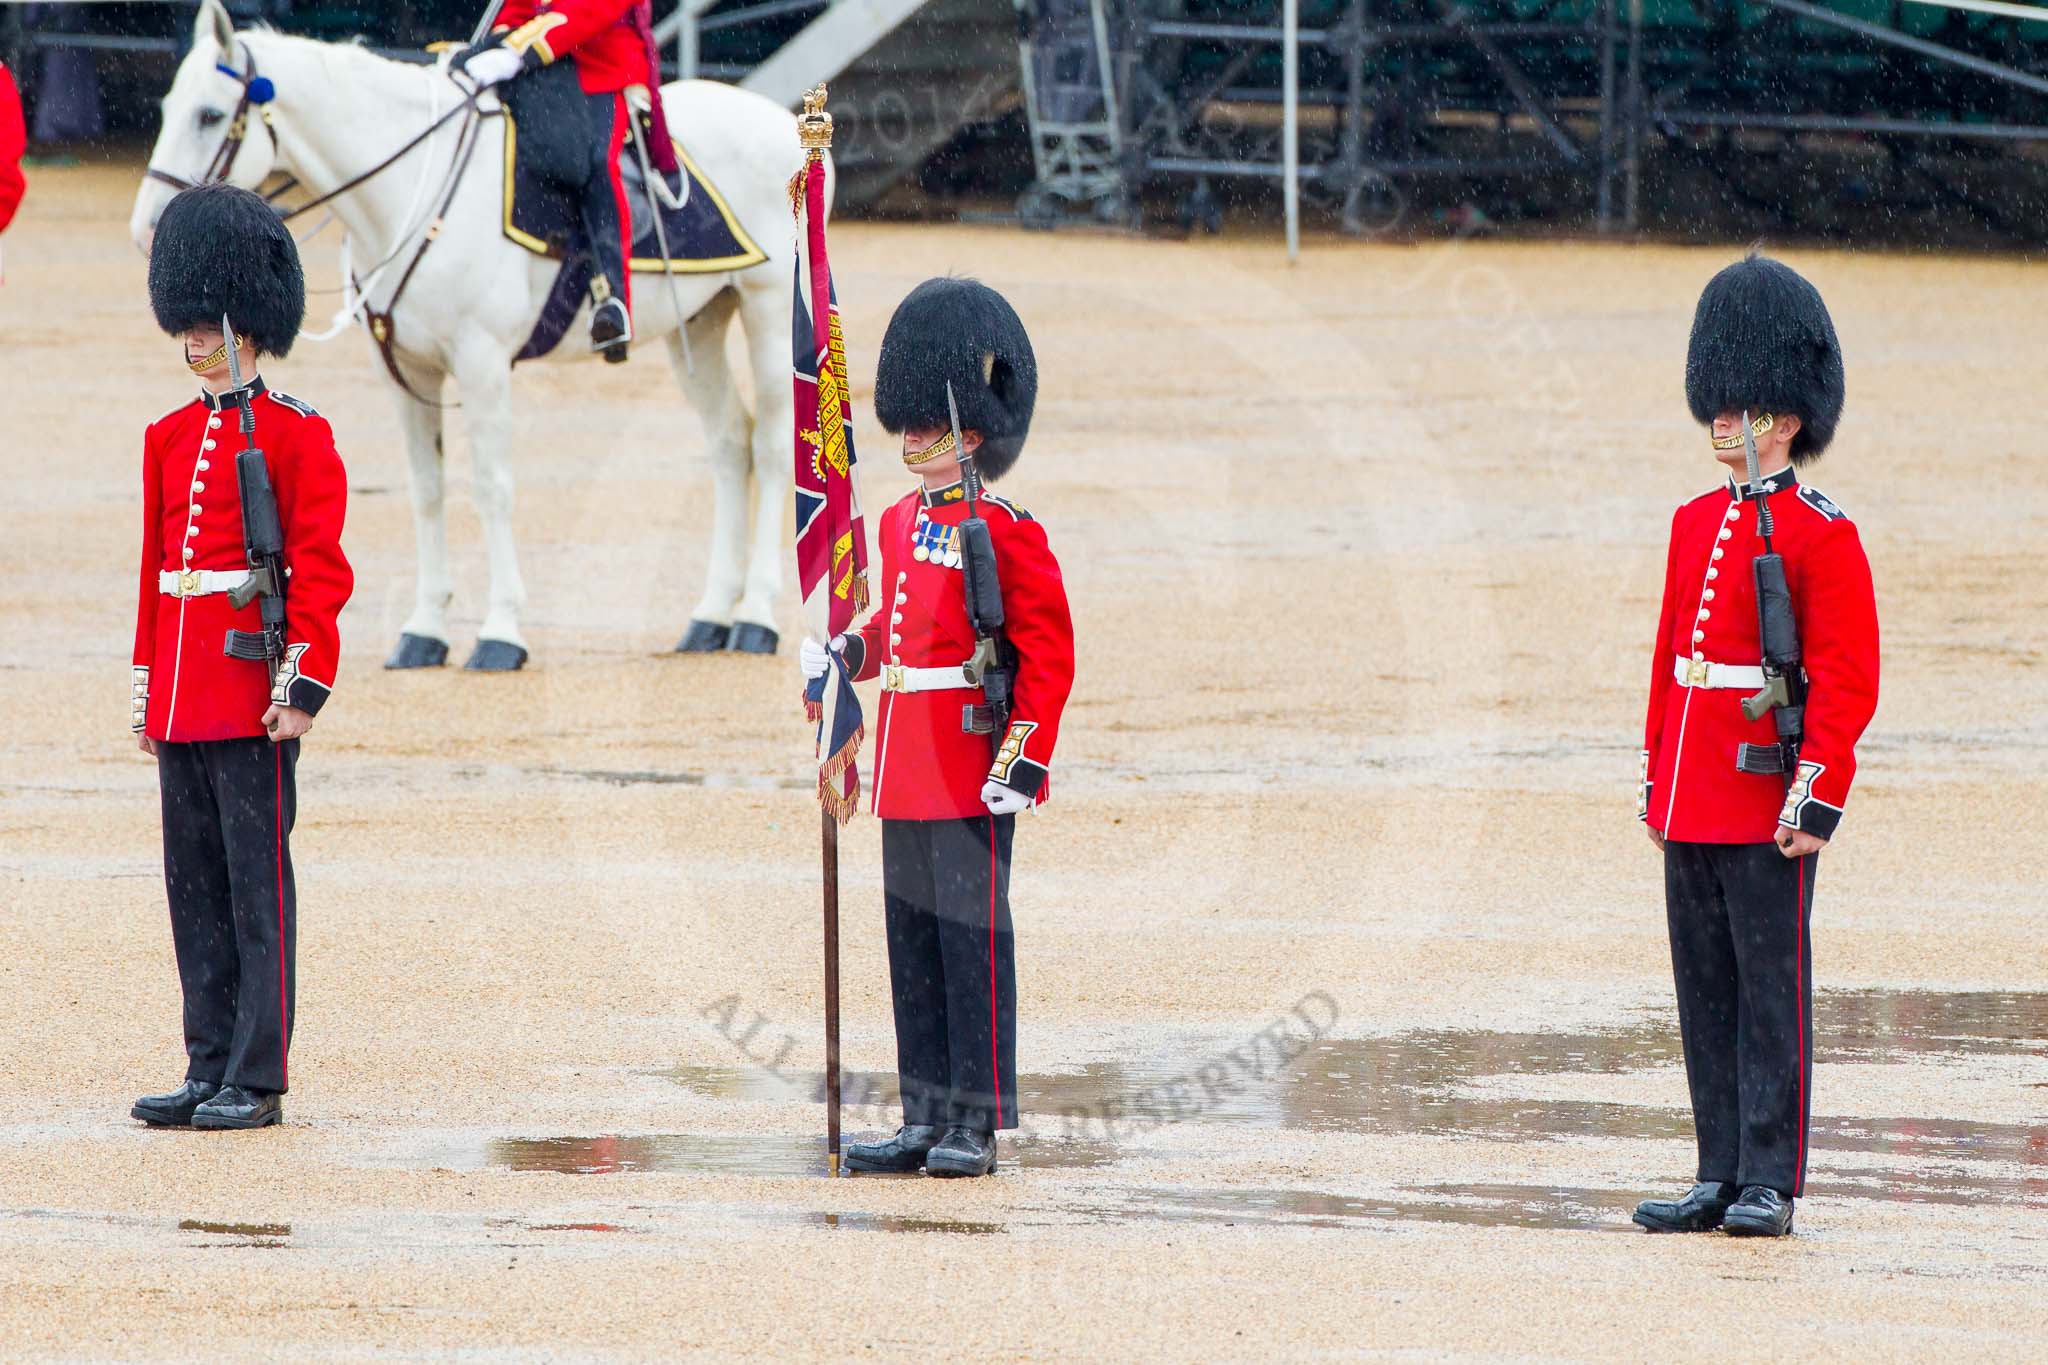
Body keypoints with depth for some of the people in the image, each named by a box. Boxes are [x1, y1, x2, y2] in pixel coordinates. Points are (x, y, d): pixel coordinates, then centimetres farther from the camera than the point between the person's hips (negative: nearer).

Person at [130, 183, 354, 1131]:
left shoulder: (296, 436, -5)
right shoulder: (170, 439, 14)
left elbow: (320, 570, -9)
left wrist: (302, 686, -15)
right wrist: (148, 691, 16)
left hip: (253, 697, -7)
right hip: (182, 697, 7)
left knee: (256, 884, -4)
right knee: (195, 890, 8)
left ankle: (258, 1080, -2)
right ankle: (210, 1071, 12)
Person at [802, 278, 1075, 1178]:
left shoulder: (1004, 532, -10)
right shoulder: (900, 523, 12)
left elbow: (1048, 656, -12)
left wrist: (1023, 762, -18)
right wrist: (846, 654, 10)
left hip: (972, 773, -8)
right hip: (906, 768, 8)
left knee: (972, 938, -5)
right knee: (912, 941, 9)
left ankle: (977, 1127, -1)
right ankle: (926, 1120, 15)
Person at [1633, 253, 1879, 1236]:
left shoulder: (1822, 536, -8)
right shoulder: (1696, 522, 14)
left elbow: (1846, 679, -11)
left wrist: (1819, 796, -17)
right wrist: (1656, 777, 17)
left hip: (1768, 807, -7)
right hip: (1693, 804, 7)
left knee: (1772, 989, -3)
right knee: (1706, 993, 8)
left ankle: (1770, 1183, 0)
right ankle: (1722, 1179, 13)